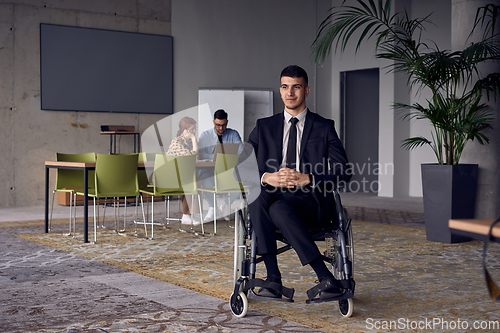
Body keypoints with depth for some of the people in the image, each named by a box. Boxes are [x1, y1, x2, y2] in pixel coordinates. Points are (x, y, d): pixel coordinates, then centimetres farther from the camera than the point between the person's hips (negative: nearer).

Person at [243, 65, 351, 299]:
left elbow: (343, 172, 0)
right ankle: (273, 276, -32)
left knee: (280, 209, -36)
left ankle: (326, 280, -33)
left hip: (309, 200, -2)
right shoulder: (264, 127, 17)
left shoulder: (324, 127, 11)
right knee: (256, 196, -33)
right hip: (271, 197, 3)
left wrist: (306, 179, -16)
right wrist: (267, 178, -13)